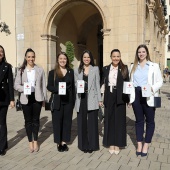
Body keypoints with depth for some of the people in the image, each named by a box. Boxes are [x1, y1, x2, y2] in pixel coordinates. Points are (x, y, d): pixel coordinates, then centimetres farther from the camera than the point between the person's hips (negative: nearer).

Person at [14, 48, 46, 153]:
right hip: (26, 98, 0)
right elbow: (16, 85, 2)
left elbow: (43, 85, 4)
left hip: (37, 98, 0)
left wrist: (44, 99, 2)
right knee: (28, 120, 7)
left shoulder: (40, 70, 3)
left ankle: (35, 141, 23)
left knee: (36, 119, 7)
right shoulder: (21, 70, 4)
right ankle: (30, 141, 21)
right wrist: (24, 89, -18)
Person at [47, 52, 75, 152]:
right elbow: (49, 86, 1)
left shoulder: (71, 72, 7)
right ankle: (59, 143, 17)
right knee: (57, 121, 3)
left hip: (68, 101, 2)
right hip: (57, 101, -1)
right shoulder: (53, 72, 3)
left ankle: (64, 142, 19)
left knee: (67, 120, 6)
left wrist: (73, 100, 0)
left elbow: (73, 86, 6)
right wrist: (57, 89, -19)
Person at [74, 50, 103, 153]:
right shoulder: (77, 70, 10)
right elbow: (75, 84, 13)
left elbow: (97, 84, 4)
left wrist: (99, 99, 0)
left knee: (92, 122, 2)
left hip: (92, 99, -1)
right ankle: (84, 145, 19)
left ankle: (92, 145, 15)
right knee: (82, 122, 5)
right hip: (81, 99, 2)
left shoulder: (95, 69, 6)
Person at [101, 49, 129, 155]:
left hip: (120, 97, -1)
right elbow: (101, 82, 6)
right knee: (109, 119, 8)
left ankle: (117, 144, 19)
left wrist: (128, 98, -4)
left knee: (119, 120, 6)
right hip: (109, 97, 2)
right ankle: (111, 143, 22)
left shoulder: (124, 68, 1)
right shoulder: (106, 69, 6)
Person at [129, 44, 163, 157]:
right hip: (136, 96, 3)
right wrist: (130, 96, 0)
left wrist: (153, 88, -18)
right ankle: (139, 144, 21)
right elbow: (131, 81, 9)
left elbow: (160, 81, 1)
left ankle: (146, 145, 19)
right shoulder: (133, 66, 12)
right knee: (139, 120, 11)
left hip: (148, 97, -2)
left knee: (150, 121, 6)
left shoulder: (154, 66, 2)